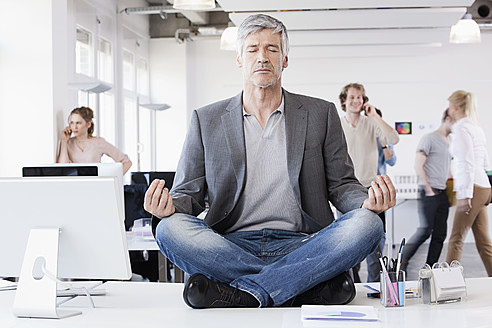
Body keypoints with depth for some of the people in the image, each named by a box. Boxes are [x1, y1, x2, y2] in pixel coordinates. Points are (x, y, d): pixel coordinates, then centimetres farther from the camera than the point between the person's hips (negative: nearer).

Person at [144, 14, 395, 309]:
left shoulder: (321, 114, 13)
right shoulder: (206, 120, 12)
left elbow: (341, 185, 12)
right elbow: (189, 193, 11)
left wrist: (368, 201, -12)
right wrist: (169, 206, -14)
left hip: (300, 246, 0)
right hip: (231, 246, 0)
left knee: (366, 224, -28)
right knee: (170, 229, -29)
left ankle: (243, 293, -31)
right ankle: (313, 285, -28)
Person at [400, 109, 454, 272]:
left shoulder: (450, 142, 18)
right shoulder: (429, 139, -6)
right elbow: (418, 165, -11)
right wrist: (428, 189, -14)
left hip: (443, 193, 8)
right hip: (429, 192, -8)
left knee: (440, 234, 4)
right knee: (425, 230, -11)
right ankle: (402, 261, 1)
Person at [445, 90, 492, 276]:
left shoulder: (462, 128, -9)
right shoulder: (476, 129, 19)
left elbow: (467, 164, -16)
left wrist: (465, 194, -18)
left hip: (473, 188, -9)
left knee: (456, 239, -7)